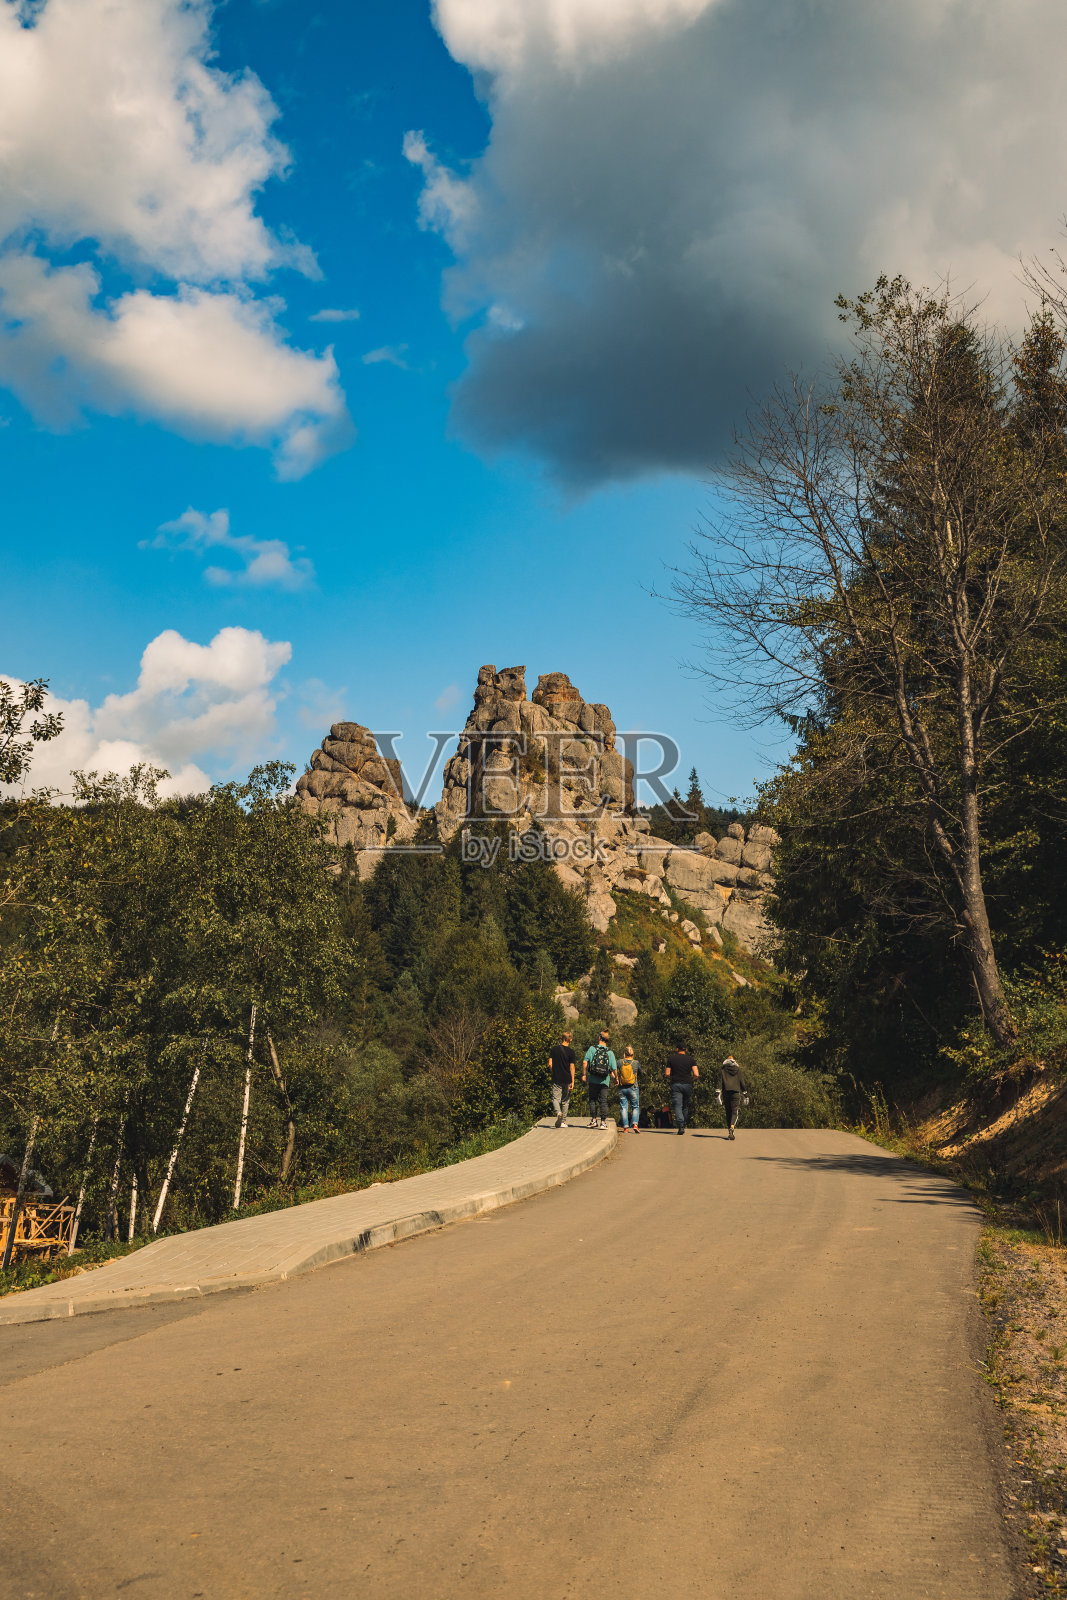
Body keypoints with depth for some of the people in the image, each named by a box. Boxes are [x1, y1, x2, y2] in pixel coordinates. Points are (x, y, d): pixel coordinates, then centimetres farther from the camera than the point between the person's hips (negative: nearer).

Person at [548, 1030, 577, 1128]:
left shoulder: (554, 1049, 1)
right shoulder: (570, 1052, -4)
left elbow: (550, 1064, 0)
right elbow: (572, 1067, -6)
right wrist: (572, 1081, -4)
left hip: (556, 1079, 0)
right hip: (567, 1079, 0)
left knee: (555, 1098, 1)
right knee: (565, 1101, 11)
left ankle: (558, 1112, -28)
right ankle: (563, 1122, 14)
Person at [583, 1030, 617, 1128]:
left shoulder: (592, 1048, -4)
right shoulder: (610, 1052, -2)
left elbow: (585, 1063, -8)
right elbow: (614, 1069, -5)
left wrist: (584, 1075, 3)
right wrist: (615, 1079, 12)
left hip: (593, 1080, -1)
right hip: (604, 1081, 1)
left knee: (592, 1100, 12)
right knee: (603, 1101, 7)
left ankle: (594, 1120, 8)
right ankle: (603, 1122, 6)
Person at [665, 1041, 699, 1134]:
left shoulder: (671, 1058, 4)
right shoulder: (690, 1059, 4)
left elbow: (667, 1074, 1)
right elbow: (696, 1074, -4)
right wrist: (691, 1080, 14)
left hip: (675, 1084, -1)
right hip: (687, 1085, 1)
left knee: (677, 1106, -5)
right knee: (685, 1106, 17)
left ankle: (681, 1126, -20)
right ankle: (683, 1125, 25)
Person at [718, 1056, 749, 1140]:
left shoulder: (723, 1071, 7)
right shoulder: (738, 1071, 9)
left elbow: (720, 1083, -1)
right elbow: (742, 1083, 10)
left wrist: (718, 1094, -4)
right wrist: (745, 1095, 16)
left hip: (726, 1093, 1)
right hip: (736, 1093, -1)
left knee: (728, 1113, 11)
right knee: (734, 1112, -3)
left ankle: (729, 1132, 12)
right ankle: (732, 1128, -29)